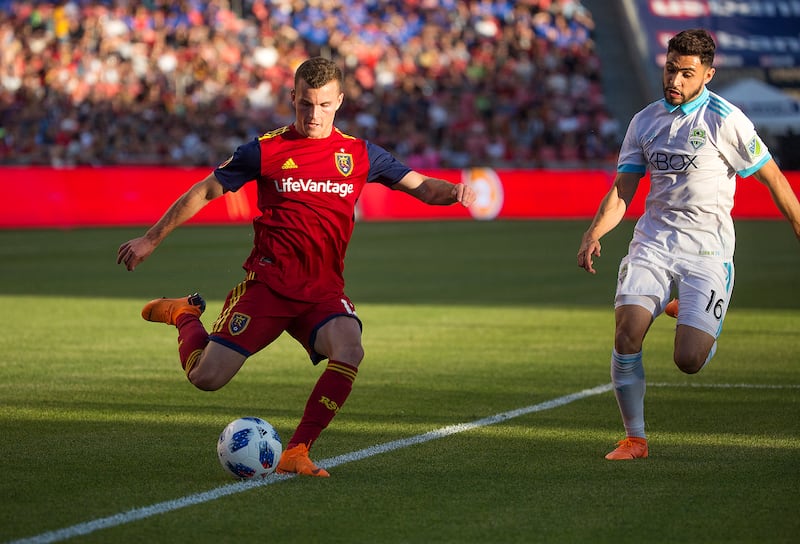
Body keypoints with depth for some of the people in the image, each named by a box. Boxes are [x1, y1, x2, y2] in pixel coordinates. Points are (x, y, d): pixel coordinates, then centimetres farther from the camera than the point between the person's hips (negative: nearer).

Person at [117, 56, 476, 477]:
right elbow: (204, 192, 9)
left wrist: (454, 191, -19)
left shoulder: (359, 154, 6)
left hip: (324, 290, 2)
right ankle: (185, 316, 26)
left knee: (349, 352, -30)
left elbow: (420, 185, 5)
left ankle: (295, 452, -19)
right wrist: (150, 240, 11)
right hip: (267, 281, -2)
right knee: (206, 377, -9)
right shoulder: (265, 150, 0)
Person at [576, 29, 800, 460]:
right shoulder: (644, 121, 8)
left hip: (706, 249, -4)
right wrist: (593, 234, -8)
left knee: (688, 360, -13)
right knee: (627, 330, -19)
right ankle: (634, 438, -3)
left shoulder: (723, 119, -8)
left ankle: (701, 322, 26)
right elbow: (621, 192, 9)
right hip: (653, 241, 4)